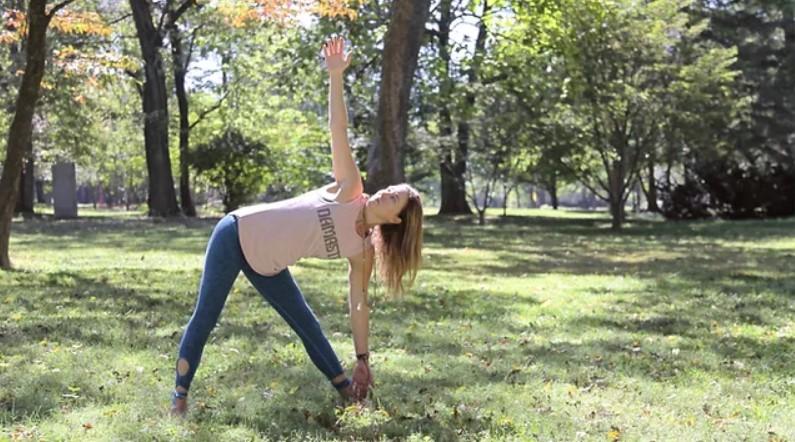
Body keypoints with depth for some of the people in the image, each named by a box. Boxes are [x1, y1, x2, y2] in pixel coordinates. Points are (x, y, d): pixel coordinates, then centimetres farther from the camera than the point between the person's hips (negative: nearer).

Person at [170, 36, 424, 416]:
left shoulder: (362, 250, -3)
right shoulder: (350, 191, -14)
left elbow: (358, 305, 1)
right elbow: (338, 132, -21)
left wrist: (362, 361, 0)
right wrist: (335, 76, -31)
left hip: (267, 266, 4)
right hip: (236, 235, -4)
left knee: (305, 322, 6)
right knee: (205, 317, -3)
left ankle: (343, 388, 21)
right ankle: (180, 395, 8)